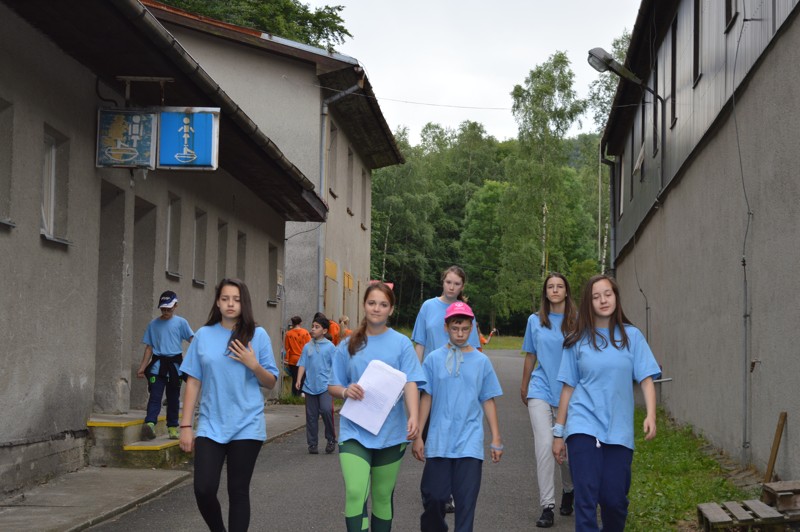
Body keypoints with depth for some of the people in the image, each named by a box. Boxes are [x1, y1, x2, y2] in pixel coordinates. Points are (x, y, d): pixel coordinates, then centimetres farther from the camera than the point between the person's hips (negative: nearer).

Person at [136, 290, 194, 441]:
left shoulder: (181, 323, 2)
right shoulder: (153, 325, 8)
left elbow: (192, 340, -7)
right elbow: (149, 347, 11)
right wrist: (142, 367, 6)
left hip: (174, 363, 0)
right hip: (158, 364, 0)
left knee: (173, 397, 8)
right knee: (155, 395, -12)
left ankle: (172, 428, 15)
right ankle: (150, 423, -27)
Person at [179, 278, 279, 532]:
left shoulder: (257, 335, 0)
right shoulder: (204, 335, 4)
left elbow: (271, 383, 4)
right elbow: (193, 382, 6)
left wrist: (253, 365, -15)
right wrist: (186, 425, 2)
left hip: (247, 426, -1)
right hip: (210, 425, 1)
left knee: (238, 492, 3)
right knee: (203, 490, -7)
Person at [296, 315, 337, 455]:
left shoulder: (330, 347, 1)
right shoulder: (307, 347, 9)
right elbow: (302, 365, 8)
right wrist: (299, 380, -4)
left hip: (325, 385, -3)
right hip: (310, 386, 3)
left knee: (326, 410, -19)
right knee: (311, 416, 6)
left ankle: (331, 439, 0)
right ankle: (312, 443, 16)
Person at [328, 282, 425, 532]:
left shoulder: (401, 343, 0)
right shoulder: (349, 345, 5)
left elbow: (410, 383, -10)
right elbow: (332, 386, 9)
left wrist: (413, 417, -27)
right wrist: (345, 391, -15)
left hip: (390, 432, 0)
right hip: (354, 431, 0)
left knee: (383, 497, 12)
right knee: (355, 493, -17)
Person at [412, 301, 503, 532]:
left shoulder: (481, 361, 4)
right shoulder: (434, 359, 2)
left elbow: (488, 401, 8)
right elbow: (426, 399, 6)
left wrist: (496, 439, 6)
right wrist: (417, 436, 3)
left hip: (470, 443, 0)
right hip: (439, 442, 0)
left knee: (466, 500, -1)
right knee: (434, 497, 3)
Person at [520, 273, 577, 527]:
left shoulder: (576, 321, 0)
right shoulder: (535, 321, 6)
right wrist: (524, 386, 21)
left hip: (568, 392, -1)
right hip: (540, 390, 1)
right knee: (544, 445, -10)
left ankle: (568, 492, 36)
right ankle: (547, 507, -8)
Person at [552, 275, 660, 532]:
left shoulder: (631, 336, 5)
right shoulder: (578, 341, 5)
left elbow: (646, 379, 2)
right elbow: (568, 387, 8)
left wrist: (651, 415, -15)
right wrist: (558, 433, 9)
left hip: (618, 429, 1)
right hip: (584, 427, 0)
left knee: (614, 499, 3)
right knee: (586, 499, -8)